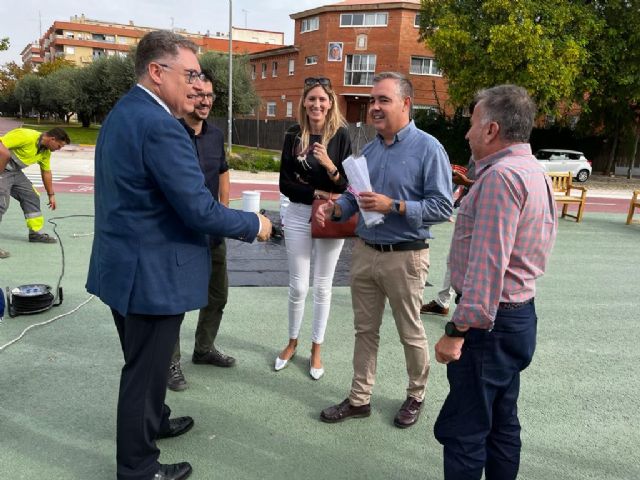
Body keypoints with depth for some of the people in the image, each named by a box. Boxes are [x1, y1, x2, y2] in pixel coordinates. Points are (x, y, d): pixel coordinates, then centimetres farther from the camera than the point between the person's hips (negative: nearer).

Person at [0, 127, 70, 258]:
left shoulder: (46, 152, 3)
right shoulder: (26, 136, -25)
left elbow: (46, 172, 15)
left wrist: (51, 195, 19)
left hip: (15, 172, 9)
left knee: (31, 197, 12)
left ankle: (36, 232, 24)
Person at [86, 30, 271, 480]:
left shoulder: (121, 113, 9)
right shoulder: (161, 126, -23)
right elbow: (200, 210, -27)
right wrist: (254, 224, -10)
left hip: (124, 264, 10)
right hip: (151, 272, -10)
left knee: (144, 361, 27)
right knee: (145, 369, 7)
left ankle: (153, 422, 49)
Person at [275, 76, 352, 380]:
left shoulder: (340, 135, -5)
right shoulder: (293, 136, 1)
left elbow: (346, 185, -7)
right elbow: (285, 184, -1)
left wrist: (330, 166, -26)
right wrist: (317, 193, -13)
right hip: (298, 216, 2)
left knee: (322, 287, 9)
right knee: (298, 286, 8)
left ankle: (316, 350, 25)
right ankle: (292, 342, 30)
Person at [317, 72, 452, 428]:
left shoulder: (428, 148, -12)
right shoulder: (369, 149, 8)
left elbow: (443, 207, -16)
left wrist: (393, 206, -24)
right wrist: (335, 208, -7)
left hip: (405, 256, -6)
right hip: (365, 251, 6)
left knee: (411, 334, 12)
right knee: (365, 330, 15)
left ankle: (416, 397, 35)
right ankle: (360, 399, 29)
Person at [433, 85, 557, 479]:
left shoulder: (501, 176, -20)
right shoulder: (535, 173, 13)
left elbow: (487, 264, -26)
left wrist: (457, 331, -22)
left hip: (490, 324, -10)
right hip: (519, 315, 10)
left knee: (462, 431, 0)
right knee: (502, 425, 20)